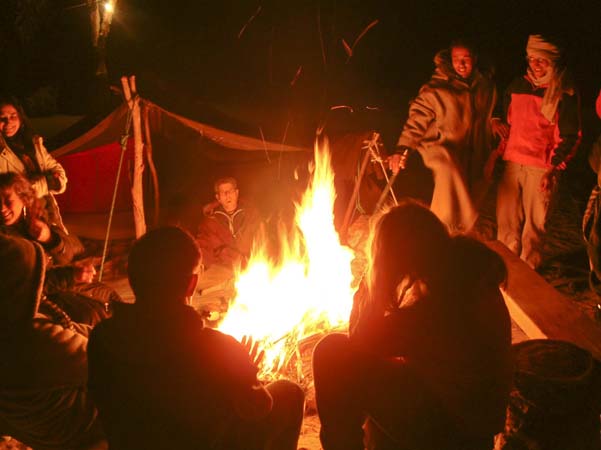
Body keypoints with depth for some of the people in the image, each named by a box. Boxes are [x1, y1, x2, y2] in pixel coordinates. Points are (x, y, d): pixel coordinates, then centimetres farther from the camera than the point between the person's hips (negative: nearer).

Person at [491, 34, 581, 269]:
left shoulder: (564, 94, -4)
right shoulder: (517, 86, 11)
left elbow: (570, 136, -4)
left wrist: (554, 168, -12)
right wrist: (498, 153, 14)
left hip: (541, 168, -4)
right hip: (512, 163, 4)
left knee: (534, 223, 2)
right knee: (506, 220, 8)